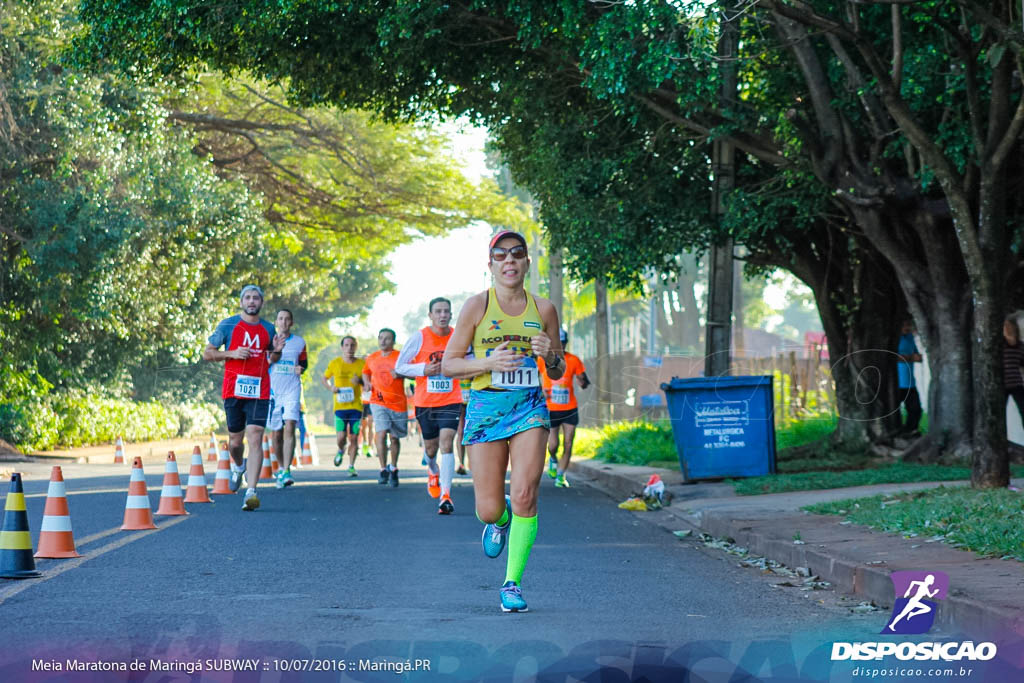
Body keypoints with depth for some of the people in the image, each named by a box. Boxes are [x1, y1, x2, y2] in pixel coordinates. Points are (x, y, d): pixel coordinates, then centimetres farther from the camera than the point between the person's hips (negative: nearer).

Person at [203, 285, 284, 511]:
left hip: (259, 393, 0)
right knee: (235, 441, 8)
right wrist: (232, 353, -10)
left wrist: (276, 351, 1)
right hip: (233, 391, 0)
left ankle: (251, 492, -17)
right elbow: (207, 354, 5)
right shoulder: (228, 325, 4)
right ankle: (237, 466, 44)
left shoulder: (268, 329, 11)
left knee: (255, 439, -13)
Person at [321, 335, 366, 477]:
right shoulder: (335, 363, 3)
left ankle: (351, 466, 14)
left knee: (354, 438, 1)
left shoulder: (362, 364, 3)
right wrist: (330, 388, -5)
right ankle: (341, 451, 27)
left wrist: (360, 381, -12)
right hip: (340, 406, -1)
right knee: (341, 437, -8)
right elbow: (324, 379, 15)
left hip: (356, 406, 1)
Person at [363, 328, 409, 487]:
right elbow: (365, 372, 27)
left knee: (395, 437, 9)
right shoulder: (372, 358, 9)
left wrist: (400, 374, -22)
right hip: (378, 401, 1)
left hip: (398, 403, -1)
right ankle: (383, 470, -10)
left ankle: (393, 469, 29)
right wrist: (367, 382, 7)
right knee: (381, 433, -17)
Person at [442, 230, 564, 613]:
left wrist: (549, 355, -6)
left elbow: (559, 371, 16)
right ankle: (500, 521, 39)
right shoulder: (478, 305, 0)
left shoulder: (543, 309, 7)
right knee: (489, 509, -1)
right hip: (486, 407, -1)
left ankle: (513, 583, -1)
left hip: (529, 408, 1)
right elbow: (448, 365, 2)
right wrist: (488, 362, -14)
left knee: (524, 496, -15)